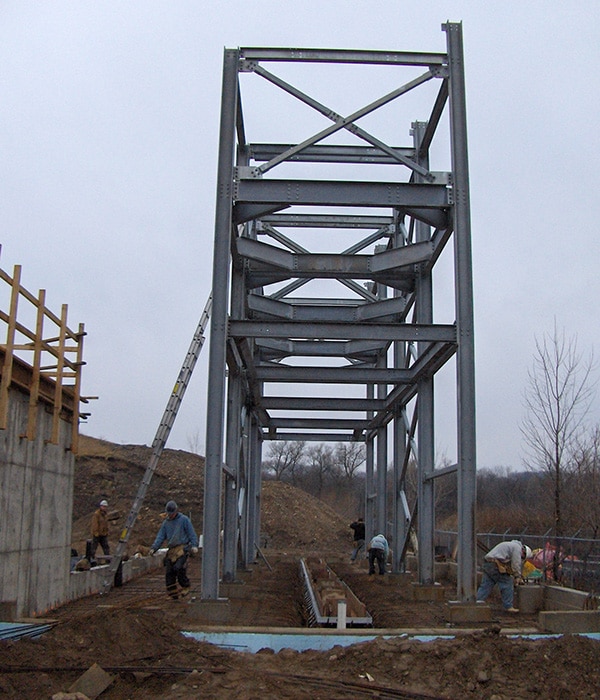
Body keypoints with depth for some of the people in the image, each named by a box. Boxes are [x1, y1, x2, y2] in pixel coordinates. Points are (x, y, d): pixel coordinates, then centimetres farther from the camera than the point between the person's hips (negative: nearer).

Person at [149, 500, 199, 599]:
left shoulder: (184, 519, 3)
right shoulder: (166, 522, 17)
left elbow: (192, 534, -1)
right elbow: (160, 537, 14)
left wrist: (194, 545, -16)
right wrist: (153, 548, -1)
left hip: (182, 548, -5)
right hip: (171, 550, 5)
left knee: (179, 567, -23)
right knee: (169, 572, -3)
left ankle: (186, 586, -3)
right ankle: (173, 594, 5)